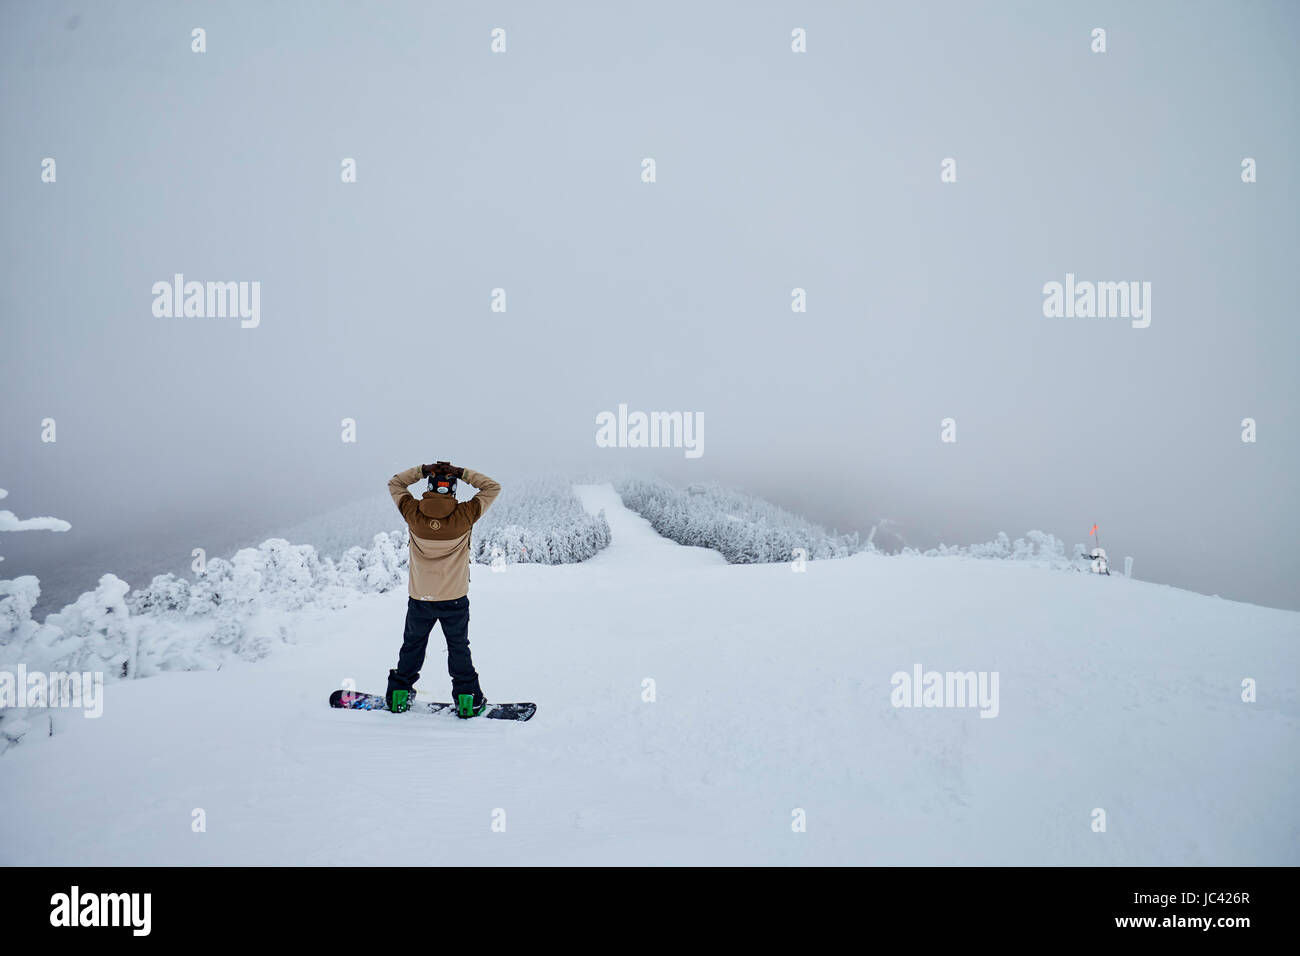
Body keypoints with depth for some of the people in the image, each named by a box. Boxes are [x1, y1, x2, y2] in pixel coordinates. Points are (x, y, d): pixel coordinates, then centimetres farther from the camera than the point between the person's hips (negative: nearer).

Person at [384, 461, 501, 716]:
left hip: (419, 599, 1)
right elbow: (492, 488, -3)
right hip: (454, 599, -1)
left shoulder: (413, 512, -12)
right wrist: (463, 473, -5)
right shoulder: (464, 515, -16)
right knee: (459, 648, 16)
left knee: (412, 646, 21)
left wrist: (422, 470, -1)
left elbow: (394, 483, 6)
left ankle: (398, 695, 30)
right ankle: (467, 698, 19)